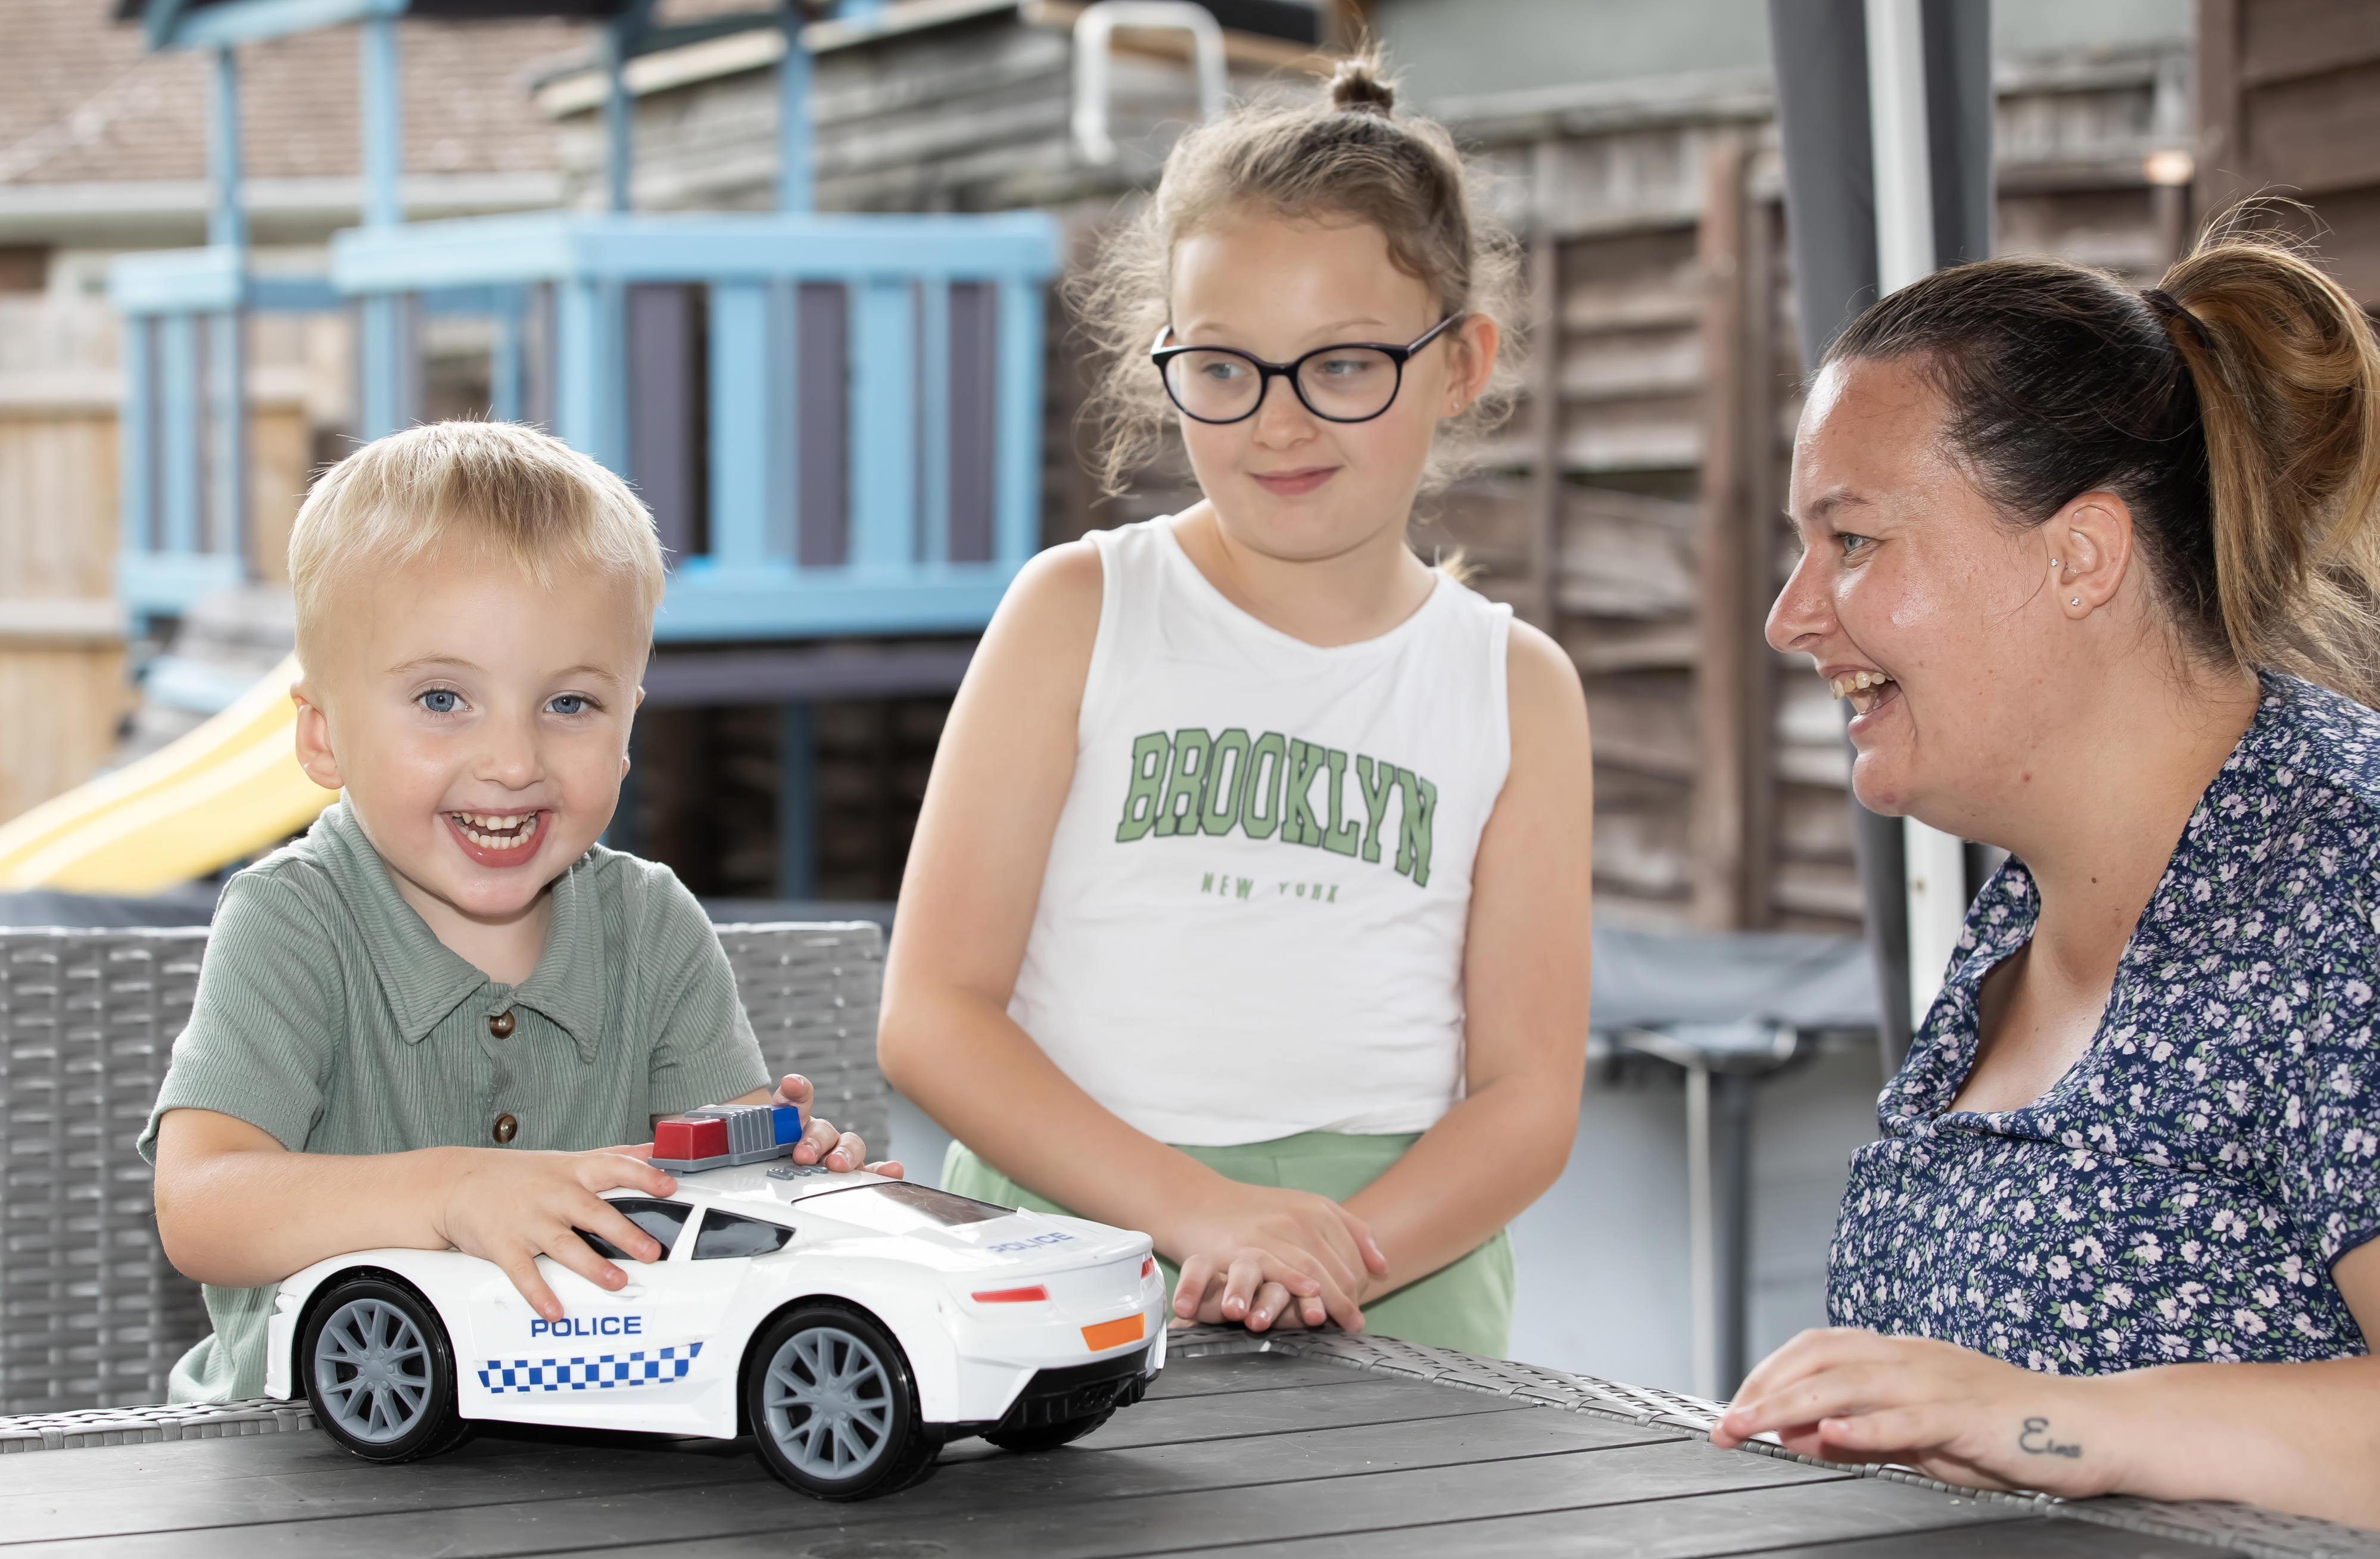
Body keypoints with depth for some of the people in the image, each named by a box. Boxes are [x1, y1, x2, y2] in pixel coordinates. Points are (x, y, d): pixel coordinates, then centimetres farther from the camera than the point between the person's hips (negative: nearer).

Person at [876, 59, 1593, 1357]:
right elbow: (931, 1015, 0)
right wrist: (1195, 1209, -13)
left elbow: (1528, 1093, 6)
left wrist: (1340, 1250, -13)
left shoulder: (1517, 688, 11)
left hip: (1397, 1282, 1)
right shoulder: (1079, 614, 7)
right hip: (1060, 1242, 0)